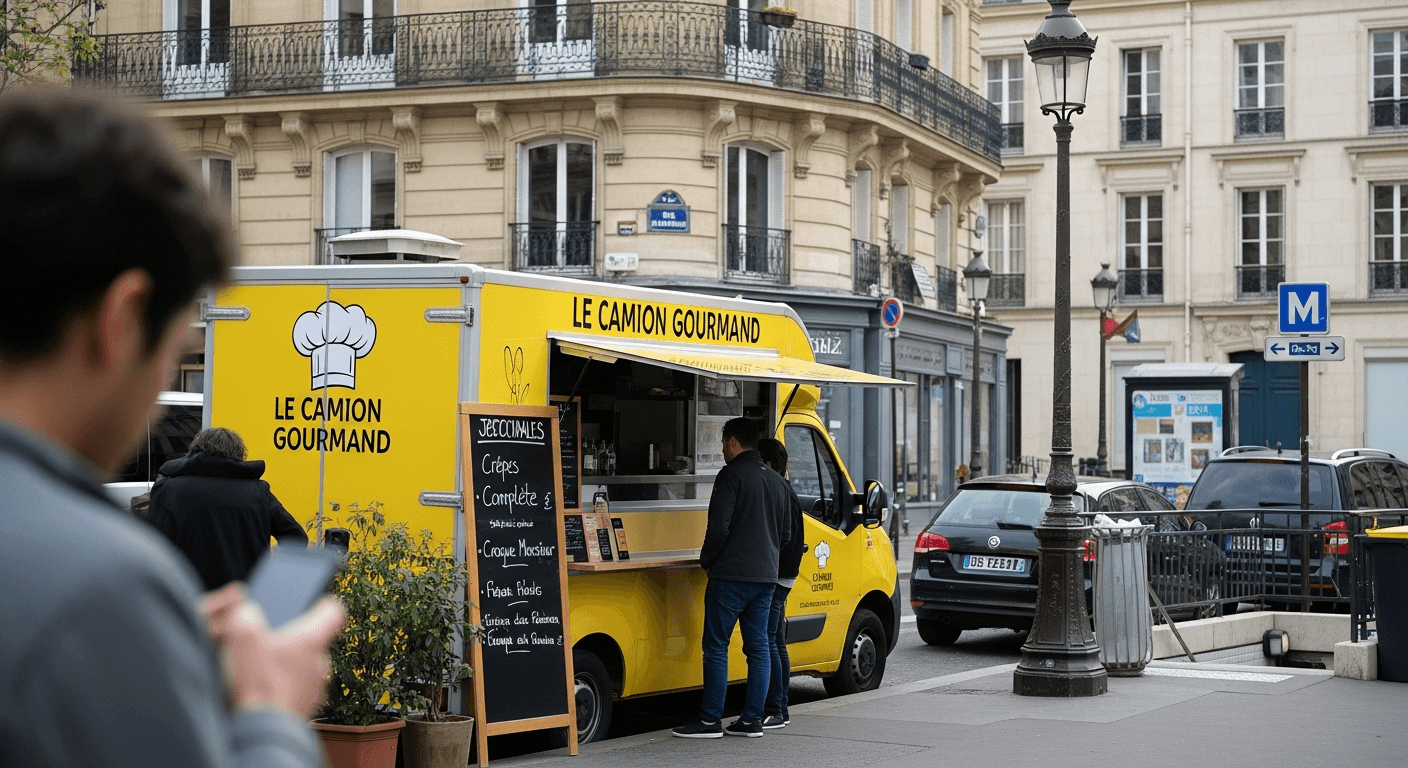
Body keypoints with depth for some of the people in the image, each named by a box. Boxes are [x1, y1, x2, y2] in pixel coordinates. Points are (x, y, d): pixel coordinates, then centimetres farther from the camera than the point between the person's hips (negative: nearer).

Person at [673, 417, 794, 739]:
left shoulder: (732, 475, -10)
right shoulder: (777, 481, 15)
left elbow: (719, 527, -15)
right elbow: (785, 532, 20)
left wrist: (706, 560, 0)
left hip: (730, 576, -7)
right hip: (766, 576, 7)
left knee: (716, 646, -2)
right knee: (758, 647, 9)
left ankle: (711, 719, -2)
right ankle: (752, 719, 9)